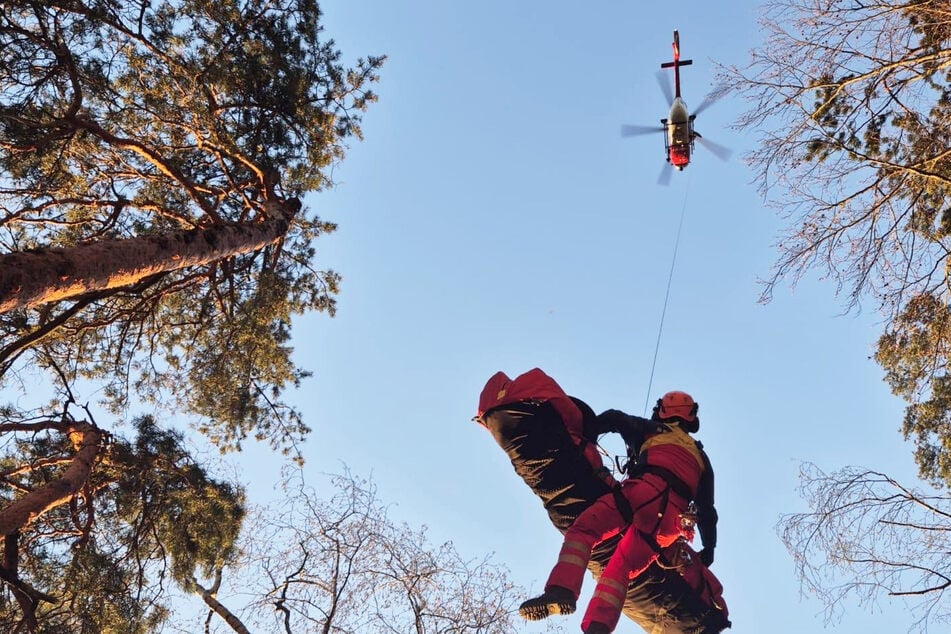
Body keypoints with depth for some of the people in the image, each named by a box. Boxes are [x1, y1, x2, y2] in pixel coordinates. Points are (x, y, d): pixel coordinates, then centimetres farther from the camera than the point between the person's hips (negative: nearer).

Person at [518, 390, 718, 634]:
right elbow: (707, 507, 32)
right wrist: (709, 547, 34)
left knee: (584, 528, -11)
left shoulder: (654, 430, 27)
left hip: (649, 492, -5)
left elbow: (615, 418, 12)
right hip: (670, 521, 5)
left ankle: (561, 591, -36)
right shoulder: (700, 457, 38)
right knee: (620, 568, 5)